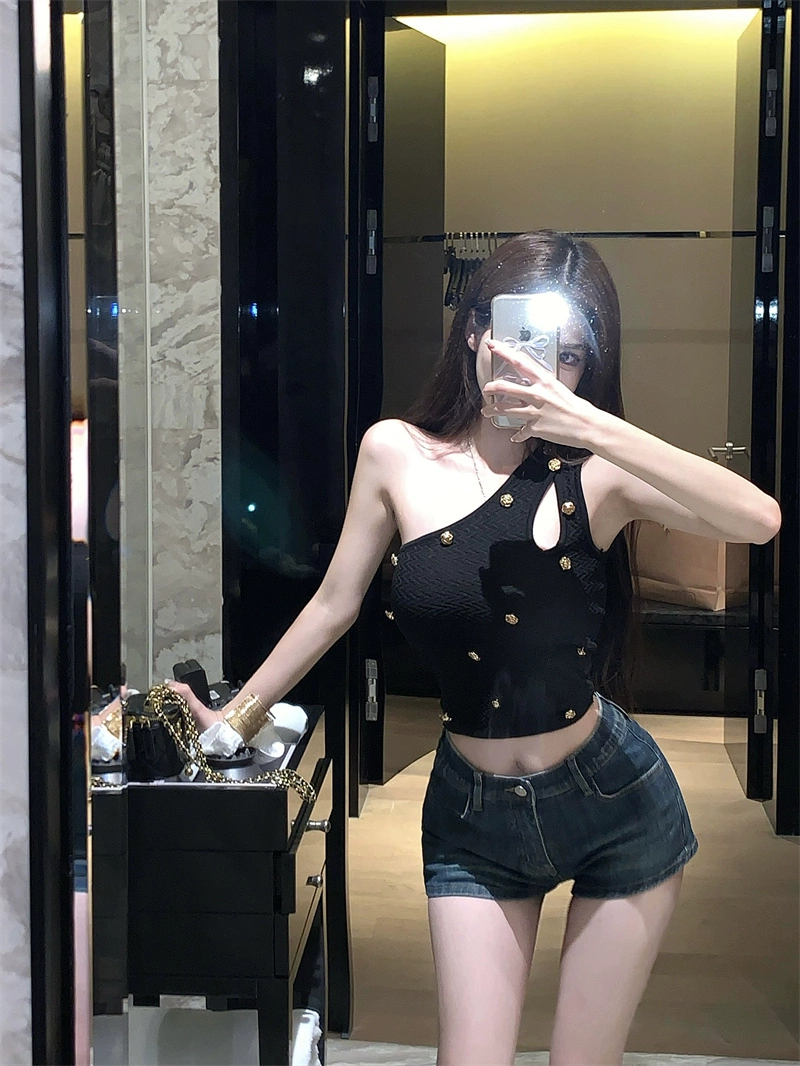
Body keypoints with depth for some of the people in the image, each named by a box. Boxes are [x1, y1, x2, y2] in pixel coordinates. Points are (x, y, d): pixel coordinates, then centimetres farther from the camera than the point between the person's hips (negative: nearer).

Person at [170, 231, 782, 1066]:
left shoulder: (595, 475, -13)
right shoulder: (397, 455, -6)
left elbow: (760, 520, -30)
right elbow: (335, 606, 6)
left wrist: (592, 424, -37)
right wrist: (235, 717, 13)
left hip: (616, 804, -1)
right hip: (472, 817, 1)